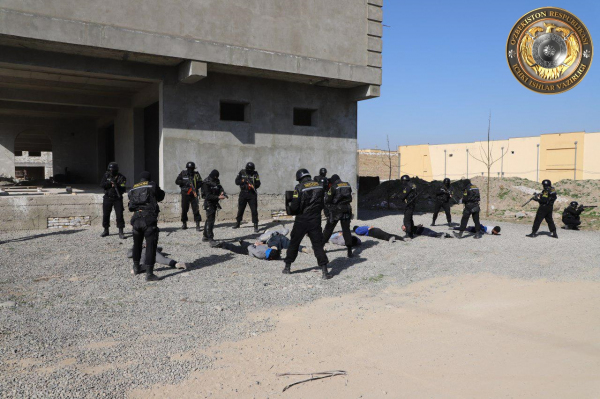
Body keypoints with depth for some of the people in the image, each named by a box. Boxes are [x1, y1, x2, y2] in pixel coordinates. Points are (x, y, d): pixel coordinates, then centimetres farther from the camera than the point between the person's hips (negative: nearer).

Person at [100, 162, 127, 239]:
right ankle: (106, 230, 26)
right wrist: (109, 182, -20)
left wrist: (116, 185, -29)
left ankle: (121, 232, -2)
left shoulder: (121, 178, -8)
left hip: (117, 199, -3)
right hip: (107, 198, 3)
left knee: (119, 215, -7)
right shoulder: (106, 175, 2)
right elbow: (102, 185, -6)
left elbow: (123, 189, -14)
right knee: (105, 215, 10)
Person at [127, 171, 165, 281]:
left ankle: (136, 267, 37)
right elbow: (160, 197, 16)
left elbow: (130, 206, 15)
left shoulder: (133, 189, 14)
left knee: (137, 244, 22)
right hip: (149, 219, -5)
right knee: (151, 245, -5)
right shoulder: (152, 186, 3)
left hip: (136, 219, 5)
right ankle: (149, 273, -11)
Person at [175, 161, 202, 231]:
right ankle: (184, 223, 25)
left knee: (196, 209, -8)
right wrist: (185, 182, -16)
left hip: (194, 195, -1)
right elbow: (177, 181, -1)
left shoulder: (196, 174, 0)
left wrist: (196, 187, -17)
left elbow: (200, 183, 2)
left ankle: (198, 225, -6)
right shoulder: (183, 173, 0)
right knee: (184, 209, 9)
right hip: (185, 195, 1)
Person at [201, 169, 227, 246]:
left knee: (209, 220, 17)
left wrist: (222, 192, -17)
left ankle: (205, 236, 30)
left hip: (215, 203, 8)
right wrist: (218, 197, -32)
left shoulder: (216, 181, 9)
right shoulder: (206, 183, -16)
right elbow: (208, 196, -22)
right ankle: (210, 239, -15)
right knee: (210, 220, -13)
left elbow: (220, 188, 7)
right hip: (209, 203, -8)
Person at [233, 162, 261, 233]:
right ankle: (238, 223, 31)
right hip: (243, 193, 2)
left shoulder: (255, 174, -2)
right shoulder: (242, 172, 1)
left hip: (252, 194, -2)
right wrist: (244, 181, -18)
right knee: (240, 209, 14)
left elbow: (258, 184, -6)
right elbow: (237, 181, -3)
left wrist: (253, 186, -26)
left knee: (254, 210, -7)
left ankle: (256, 226, -3)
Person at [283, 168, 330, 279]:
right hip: (316, 220, 3)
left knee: (294, 243, 14)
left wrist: (288, 205, 6)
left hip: (302, 220, -2)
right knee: (318, 244, 4)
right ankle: (325, 271, -4)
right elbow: (323, 204, 9)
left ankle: (287, 267, 24)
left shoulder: (300, 188, -11)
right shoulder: (319, 186, 2)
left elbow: (294, 207, -14)